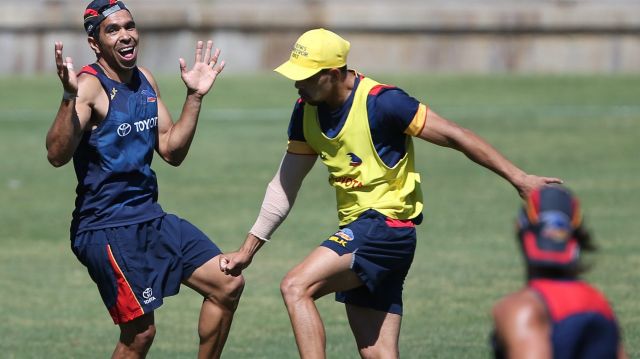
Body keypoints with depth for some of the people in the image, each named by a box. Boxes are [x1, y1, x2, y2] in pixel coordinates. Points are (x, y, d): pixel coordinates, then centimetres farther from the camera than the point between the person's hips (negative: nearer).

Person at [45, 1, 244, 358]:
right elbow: (58, 155, -30)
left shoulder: (145, 80, 10)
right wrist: (69, 97, -42)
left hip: (151, 218, 8)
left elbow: (172, 151, 15)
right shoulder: (91, 86, -16)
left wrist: (195, 97, 8)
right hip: (106, 226, -8)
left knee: (229, 285, 8)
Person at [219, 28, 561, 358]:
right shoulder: (306, 111, 5)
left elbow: (454, 136, -13)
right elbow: (285, 185, 14)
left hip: (386, 224, -8)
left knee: (296, 287, -22)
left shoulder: (380, 102, -16)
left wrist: (519, 178, -13)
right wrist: (248, 249, 12)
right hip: (357, 231, 8)